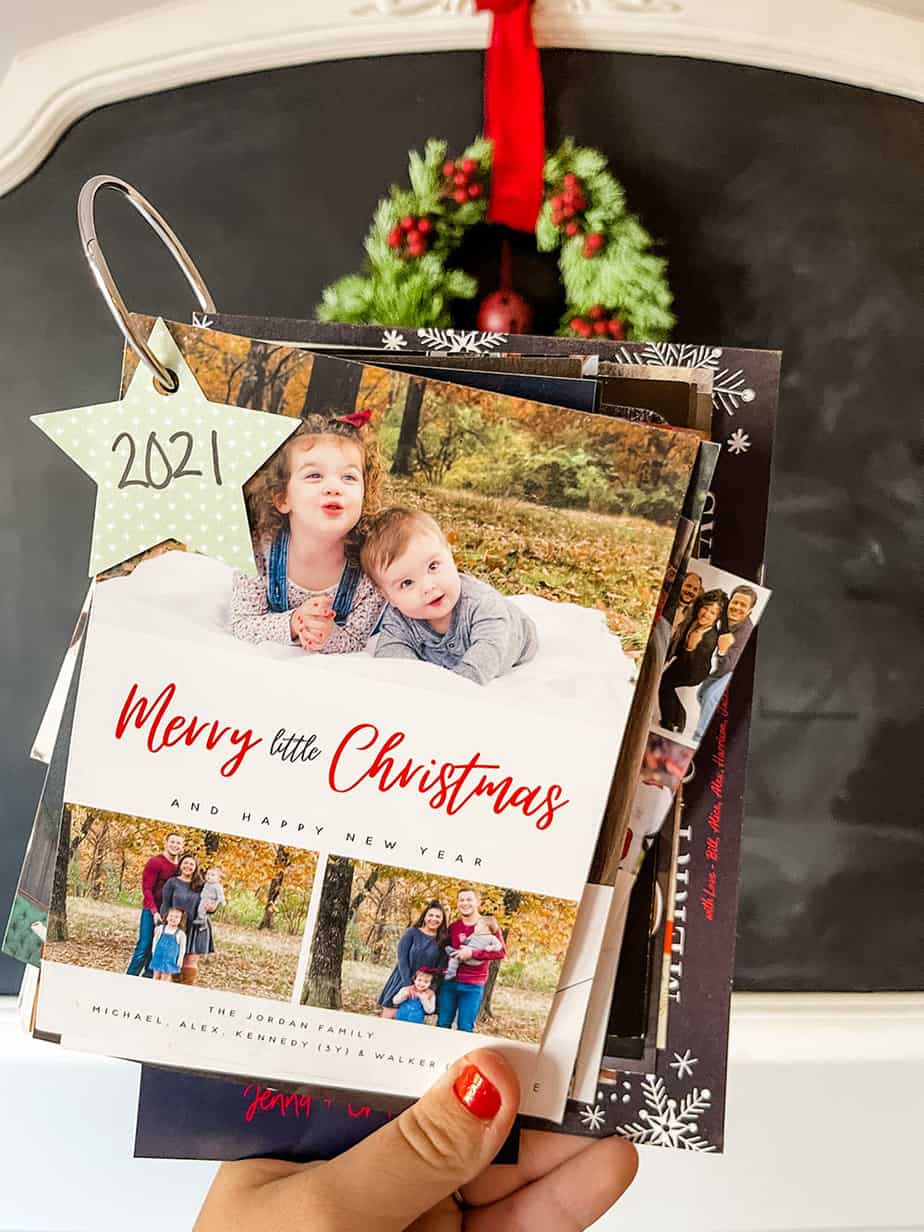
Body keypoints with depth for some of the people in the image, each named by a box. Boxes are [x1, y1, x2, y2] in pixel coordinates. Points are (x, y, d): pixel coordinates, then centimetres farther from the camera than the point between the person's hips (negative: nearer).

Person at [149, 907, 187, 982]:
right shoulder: (160, 929, -2)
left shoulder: (180, 933, -10)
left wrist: (180, 959, -7)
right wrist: (154, 952, 9)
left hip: (170, 959, -3)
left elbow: (182, 948, -3)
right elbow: (155, 941, 10)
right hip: (158, 957, 3)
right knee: (156, 975, 10)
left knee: (166, 977, 2)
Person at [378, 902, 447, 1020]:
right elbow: (402, 959, -10)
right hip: (402, 982, -1)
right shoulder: (412, 933, -3)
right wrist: (408, 984, -17)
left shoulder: (443, 941, 2)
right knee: (389, 1017, -5)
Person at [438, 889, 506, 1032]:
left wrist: (472, 953, -18)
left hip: (473, 986, -3)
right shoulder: (453, 926, 9)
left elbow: (501, 952, -11)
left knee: (464, 1028, 1)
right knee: (442, 1025, 8)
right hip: (449, 982, 3)